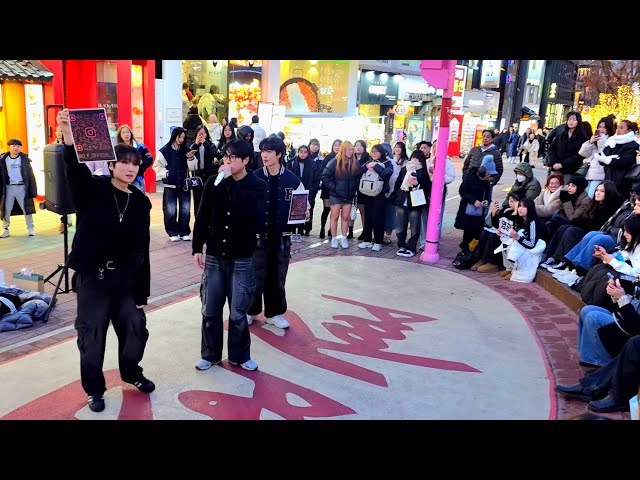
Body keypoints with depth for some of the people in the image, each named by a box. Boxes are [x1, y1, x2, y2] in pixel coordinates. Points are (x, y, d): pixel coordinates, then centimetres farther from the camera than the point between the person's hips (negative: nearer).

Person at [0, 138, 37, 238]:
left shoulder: (24, 158, -2)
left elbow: (30, 174, -2)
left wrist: (32, 189, -5)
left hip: (22, 187, -1)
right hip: (9, 187, 2)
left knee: (27, 209, 4)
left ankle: (31, 229, 14)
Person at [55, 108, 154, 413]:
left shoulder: (141, 202, 3)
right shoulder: (93, 190, -6)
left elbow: (142, 249, 3)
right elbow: (76, 170, -30)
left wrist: (142, 292, 4)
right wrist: (68, 137, -49)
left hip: (126, 280, 3)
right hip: (92, 277, -3)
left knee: (136, 331, 12)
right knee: (91, 337, 6)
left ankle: (131, 373, 41)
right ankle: (94, 389, 29)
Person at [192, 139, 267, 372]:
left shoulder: (257, 186, -7)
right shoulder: (213, 183, 0)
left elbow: (246, 211, -27)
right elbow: (202, 217, 6)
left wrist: (230, 181, -23)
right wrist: (197, 248, 3)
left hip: (241, 259, -2)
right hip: (214, 257, 3)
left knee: (238, 313, 5)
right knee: (210, 311, 10)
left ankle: (239, 355, 24)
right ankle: (210, 354, 26)